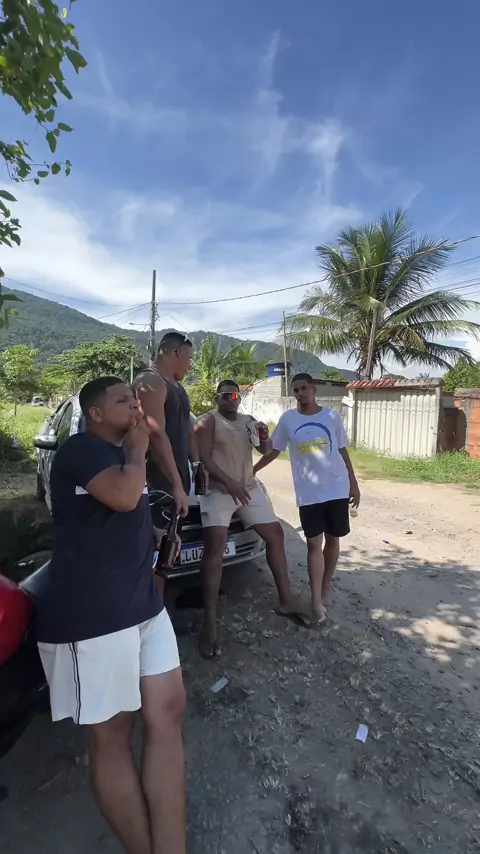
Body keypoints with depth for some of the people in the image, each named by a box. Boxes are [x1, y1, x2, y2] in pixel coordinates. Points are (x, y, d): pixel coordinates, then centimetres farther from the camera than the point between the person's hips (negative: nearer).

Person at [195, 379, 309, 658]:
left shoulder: (249, 421, 15)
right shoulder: (208, 421, -4)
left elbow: (266, 451, 15)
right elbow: (203, 457, -14)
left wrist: (265, 438, -9)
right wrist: (229, 482, -25)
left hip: (250, 488, 7)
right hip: (218, 490, -6)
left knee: (275, 535, 7)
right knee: (216, 547, -17)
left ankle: (286, 601, 22)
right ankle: (210, 624, -13)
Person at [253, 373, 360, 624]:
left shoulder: (332, 416, 2)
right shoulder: (288, 419, 1)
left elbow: (343, 452, 8)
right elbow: (273, 451, 9)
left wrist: (353, 484, 7)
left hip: (337, 488, 1)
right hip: (308, 493, -1)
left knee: (332, 539, 11)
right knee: (314, 543, 0)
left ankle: (325, 588, 30)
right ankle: (317, 601, 5)